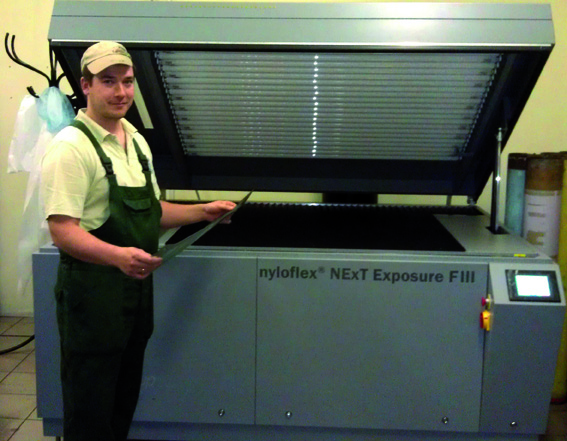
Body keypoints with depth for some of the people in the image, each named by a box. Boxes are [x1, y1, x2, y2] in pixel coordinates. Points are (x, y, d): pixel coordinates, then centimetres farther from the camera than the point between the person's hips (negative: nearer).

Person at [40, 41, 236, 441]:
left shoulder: (137, 141, 11)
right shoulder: (72, 147, -14)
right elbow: (63, 230, -21)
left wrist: (201, 212, 9)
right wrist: (118, 255, -36)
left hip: (137, 288, 8)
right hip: (93, 293, -7)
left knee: (124, 402, 19)